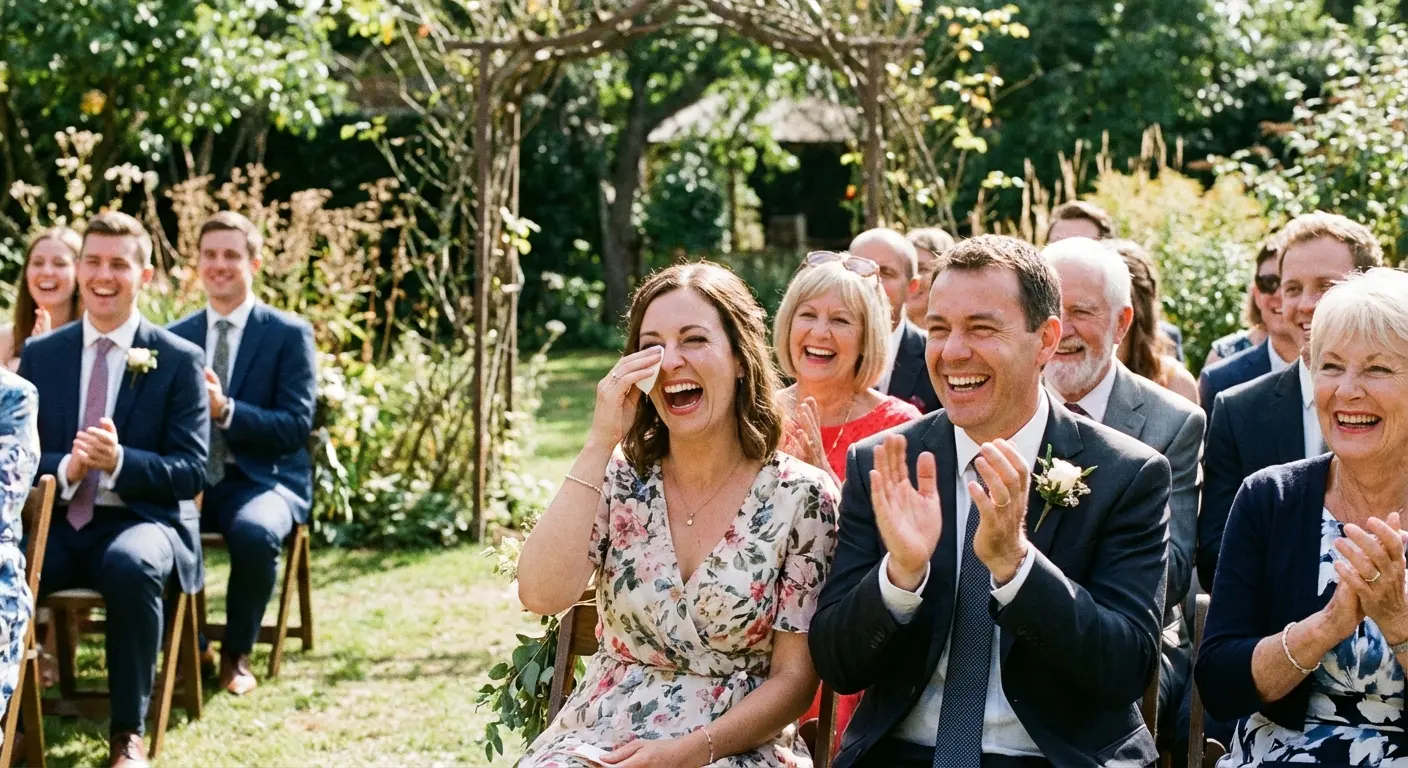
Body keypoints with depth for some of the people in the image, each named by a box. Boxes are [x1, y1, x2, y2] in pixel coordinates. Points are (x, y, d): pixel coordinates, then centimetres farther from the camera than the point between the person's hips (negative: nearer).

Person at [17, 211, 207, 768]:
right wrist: (66, 468, -16)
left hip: (142, 520, -2)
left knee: (131, 565, -38)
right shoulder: (40, 355, 11)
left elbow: (191, 472, -4)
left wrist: (118, 460, -23)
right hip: (56, 524, 3)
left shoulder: (179, 360, 2)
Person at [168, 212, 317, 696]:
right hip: (193, 479, 3)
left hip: (263, 480, -3)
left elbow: (296, 426, -10)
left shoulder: (290, 334, -1)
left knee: (254, 532, -37)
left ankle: (236, 654, -11)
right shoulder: (176, 337, 12)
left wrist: (225, 409, -25)